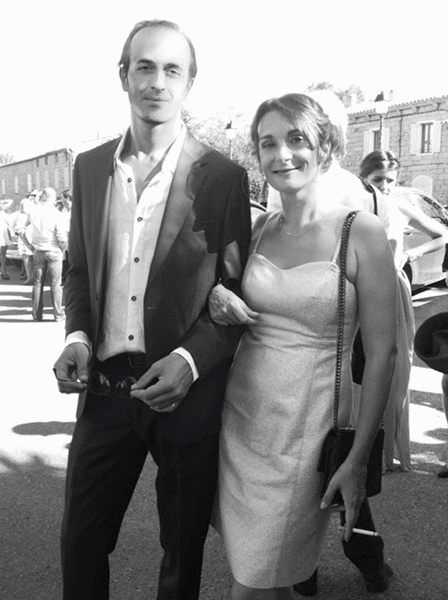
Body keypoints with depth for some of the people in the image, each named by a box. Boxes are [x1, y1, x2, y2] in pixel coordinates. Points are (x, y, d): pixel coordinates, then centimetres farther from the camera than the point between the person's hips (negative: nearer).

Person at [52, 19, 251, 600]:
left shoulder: (223, 177, -7)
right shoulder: (90, 166, 5)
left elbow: (236, 290, -5)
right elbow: (79, 268, 13)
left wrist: (191, 359, -19)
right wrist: (78, 337, -4)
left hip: (187, 392, -3)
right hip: (106, 386, 3)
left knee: (182, 551, 16)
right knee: (80, 543, 15)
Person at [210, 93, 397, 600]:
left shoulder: (362, 232, -10)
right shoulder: (259, 228, 5)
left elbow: (381, 354, -9)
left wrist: (357, 459, -10)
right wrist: (220, 303, -3)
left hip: (306, 426, -4)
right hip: (240, 415, 5)